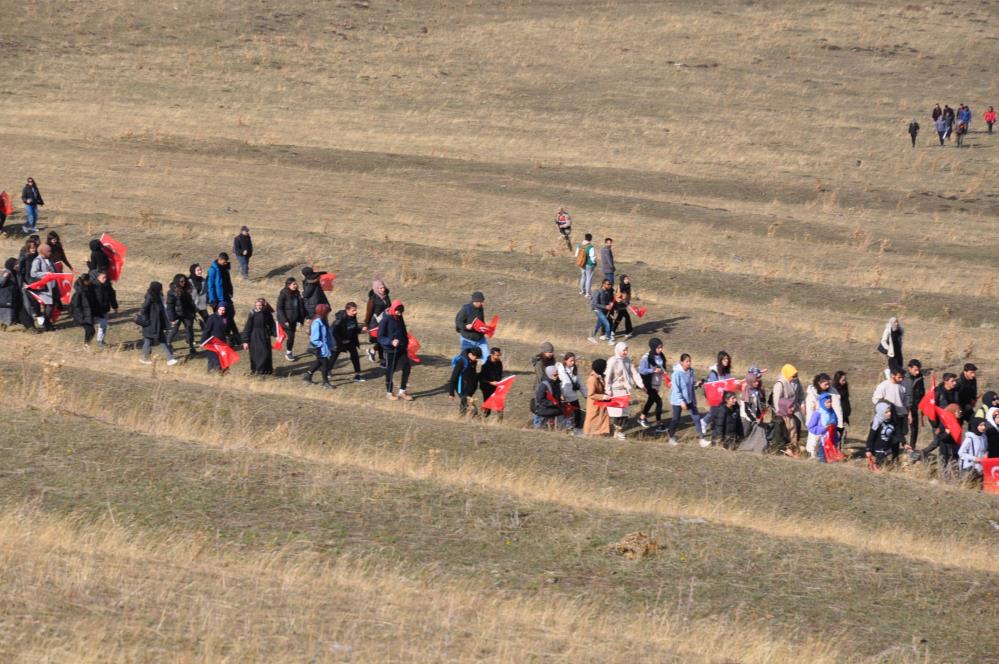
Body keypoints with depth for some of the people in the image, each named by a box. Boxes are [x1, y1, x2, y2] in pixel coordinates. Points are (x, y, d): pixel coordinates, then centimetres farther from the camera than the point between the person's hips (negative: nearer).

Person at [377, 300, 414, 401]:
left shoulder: (400, 318, 6)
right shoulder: (386, 320, -15)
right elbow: (380, 337, -16)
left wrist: (406, 344, 17)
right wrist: (391, 342, -30)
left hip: (402, 349, 7)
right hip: (390, 350, -7)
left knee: (407, 368, 7)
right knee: (390, 371, 5)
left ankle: (402, 392, 22)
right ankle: (389, 393, 22)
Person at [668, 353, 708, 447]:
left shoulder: (691, 371, 0)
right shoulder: (677, 373, -18)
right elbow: (676, 389, -21)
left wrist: (696, 384, -11)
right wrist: (681, 401, -27)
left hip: (690, 399, 5)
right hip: (678, 400, -5)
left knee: (696, 417, -2)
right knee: (676, 419, 9)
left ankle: (701, 439, -1)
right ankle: (672, 437, 32)